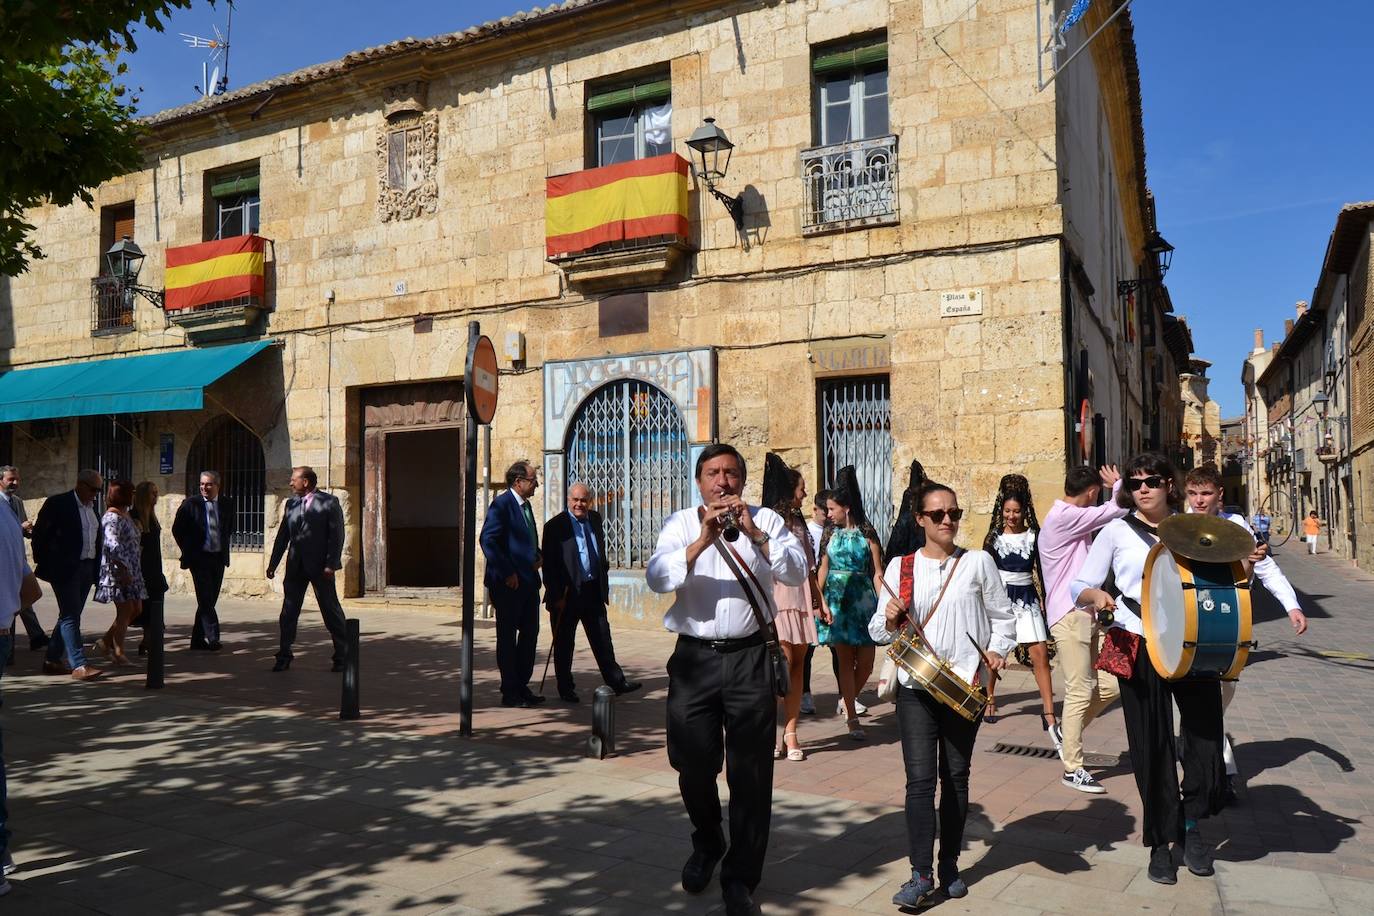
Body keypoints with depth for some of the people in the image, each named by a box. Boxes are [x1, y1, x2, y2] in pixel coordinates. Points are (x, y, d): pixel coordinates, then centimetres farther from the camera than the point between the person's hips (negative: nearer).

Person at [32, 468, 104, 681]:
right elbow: (39, 533, -7)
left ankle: (52, 660, 23)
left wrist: (97, 568, 10)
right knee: (71, 617, -7)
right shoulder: (57, 503, -7)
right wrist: (42, 563, -5)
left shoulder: (91, 509, 13)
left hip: (87, 569, 7)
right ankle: (78, 665, -9)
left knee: (69, 616, 13)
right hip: (65, 569, -7)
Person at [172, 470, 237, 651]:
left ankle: (198, 640, 17)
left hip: (219, 558, 4)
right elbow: (177, 529, 4)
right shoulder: (190, 503, -5)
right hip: (199, 558, -4)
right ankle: (213, 638, -13)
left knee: (210, 600, 8)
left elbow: (232, 526, 21)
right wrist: (188, 551, 2)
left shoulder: (227, 503, 4)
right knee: (205, 599, -11)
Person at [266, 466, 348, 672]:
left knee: (331, 610, 2)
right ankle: (284, 655, 16)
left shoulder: (329, 502, -6)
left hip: (320, 566, -5)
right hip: (295, 566, 5)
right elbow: (282, 536, 15)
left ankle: (342, 655, 12)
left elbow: (337, 535, -10)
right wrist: (273, 563, 10)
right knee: (288, 611, 6)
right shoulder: (291, 504, 12)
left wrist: (331, 564, -16)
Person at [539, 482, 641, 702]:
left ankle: (616, 682, 16)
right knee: (564, 643, 6)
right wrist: (556, 596, -15)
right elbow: (548, 564, -12)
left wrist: (604, 582, 15)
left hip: (593, 591, 5)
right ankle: (566, 689, 17)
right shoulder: (555, 526, -10)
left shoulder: (595, 519, 8)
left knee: (602, 638, 10)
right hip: (567, 593, -5)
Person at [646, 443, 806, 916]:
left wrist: (755, 534, -21)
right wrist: (702, 542, -25)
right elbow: (657, 578, -12)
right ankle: (706, 844, 40)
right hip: (694, 657, 1)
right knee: (693, 763, 12)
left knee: (750, 771, 4)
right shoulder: (681, 523, 4)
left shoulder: (765, 519, 4)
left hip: (749, 657, -1)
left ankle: (741, 877, 20)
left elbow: (797, 571, -9)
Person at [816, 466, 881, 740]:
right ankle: (852, 717, 8)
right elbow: (823, 569, 4)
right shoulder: (832, 534, 7)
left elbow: (877, 572, -2)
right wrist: (821, 601, -8)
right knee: (845, 658, 0)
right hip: (837, 599, 1)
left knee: (866, 660, 0)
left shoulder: (867, 534, 0)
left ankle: (848, 701, 27)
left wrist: (881, 603, -10)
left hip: (863, 599, -1)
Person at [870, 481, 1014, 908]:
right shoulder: (900, 566, 3)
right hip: (915, 687, 0)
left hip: (965, 685, 0)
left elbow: (1003, 616, 9)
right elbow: (879, 631, 5)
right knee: (919, 779, -5)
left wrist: (998, 649, -8)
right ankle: (921, 873, 2)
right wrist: (889, 620, -16)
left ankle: (949, 866, 23)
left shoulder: (978, 562, 2)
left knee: (956, 776, 10)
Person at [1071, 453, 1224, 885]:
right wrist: (1096, 595, -23)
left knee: (1206, 735, -3)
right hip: (1139, 650, -2)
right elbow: (1078, 586, 0)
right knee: (1152, 747, 3)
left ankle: (1190, 824, 23)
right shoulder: (1117, 531, 2)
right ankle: (1160, 841, 19)